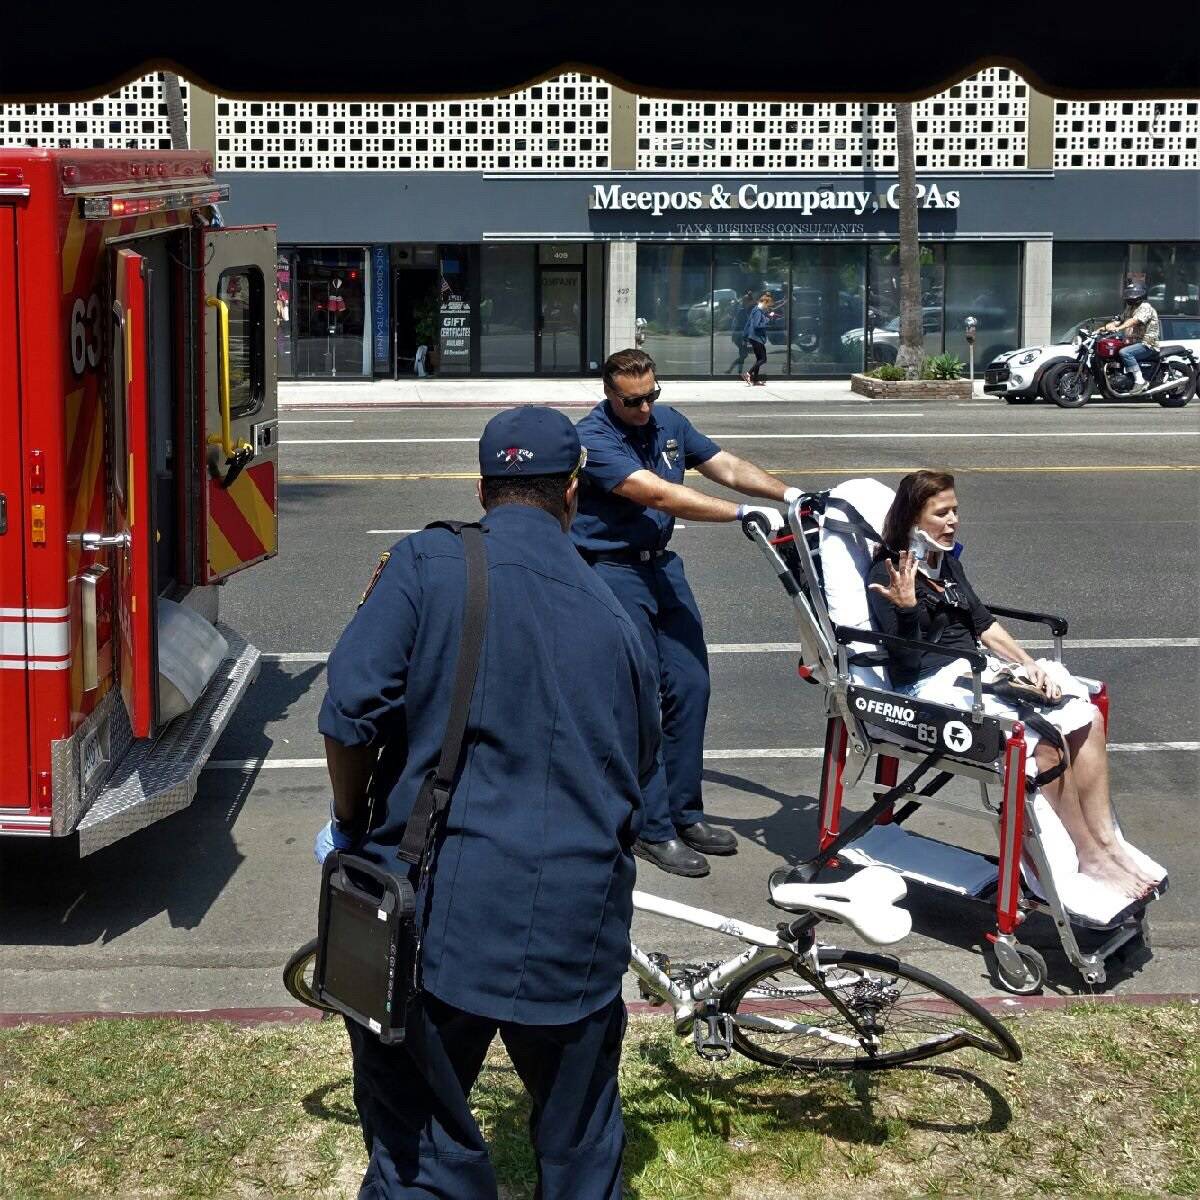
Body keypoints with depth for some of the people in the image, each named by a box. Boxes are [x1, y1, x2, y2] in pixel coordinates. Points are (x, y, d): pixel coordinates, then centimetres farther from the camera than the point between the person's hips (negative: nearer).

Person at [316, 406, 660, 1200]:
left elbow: (351, 709, -13)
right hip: (579, 927, 3)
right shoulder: (612, 615, 9)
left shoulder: (428, 565, -4)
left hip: (439, 915, -3)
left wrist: (351, 824, 3)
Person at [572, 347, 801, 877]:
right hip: (613, 571, -8)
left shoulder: (668, 422, 8)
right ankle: (653, 830, -1)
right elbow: (657, 494, -26)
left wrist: (788, 493, -10)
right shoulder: (593, 437, -17)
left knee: (690, 687, 6)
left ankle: (684, 813, 17)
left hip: (661, 565, 8)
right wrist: (743, 513, -30)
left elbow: (727, 467, 7)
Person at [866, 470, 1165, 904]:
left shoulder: (947, 562, 17)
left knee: (1086, 717, -12)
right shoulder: (887, 575, -8)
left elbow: (983, 624, 17)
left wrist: (1029, 664, 3)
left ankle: (1106, 841, -12)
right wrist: (906, 609, -30)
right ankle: (1090, 860, -18)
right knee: (1046, 737, -27)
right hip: (933, 685, -8)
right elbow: (907, 661, -13)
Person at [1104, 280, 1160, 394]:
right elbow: (1120, 320, 15)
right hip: (1134, 343, 10)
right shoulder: (1130, 308, 22)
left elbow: (1134, 320, -26)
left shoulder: (1145, 307, -9)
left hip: (1147, 344, -10)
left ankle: (1139, 381, -32)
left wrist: (1118, 328, -39)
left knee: (1125, 352, -32)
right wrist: (1105, 327, -3)